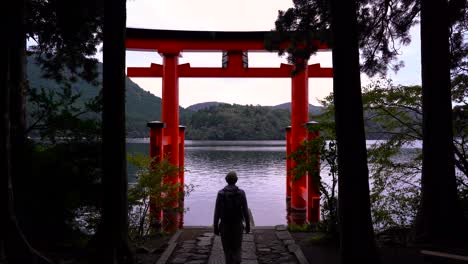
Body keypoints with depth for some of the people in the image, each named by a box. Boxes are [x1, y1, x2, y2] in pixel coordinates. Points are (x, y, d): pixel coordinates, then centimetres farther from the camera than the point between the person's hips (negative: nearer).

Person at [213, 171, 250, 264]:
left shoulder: (221, 193, -9)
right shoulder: (241, 193, -10)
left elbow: (217, 212, -8)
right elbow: (245, 211, -7)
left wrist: (215, 227, 1)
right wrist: (248, 225, 5)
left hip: (225, 226, 0)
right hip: (237, 225, 0)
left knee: (227, 249, 16)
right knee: (237, 249, 15)